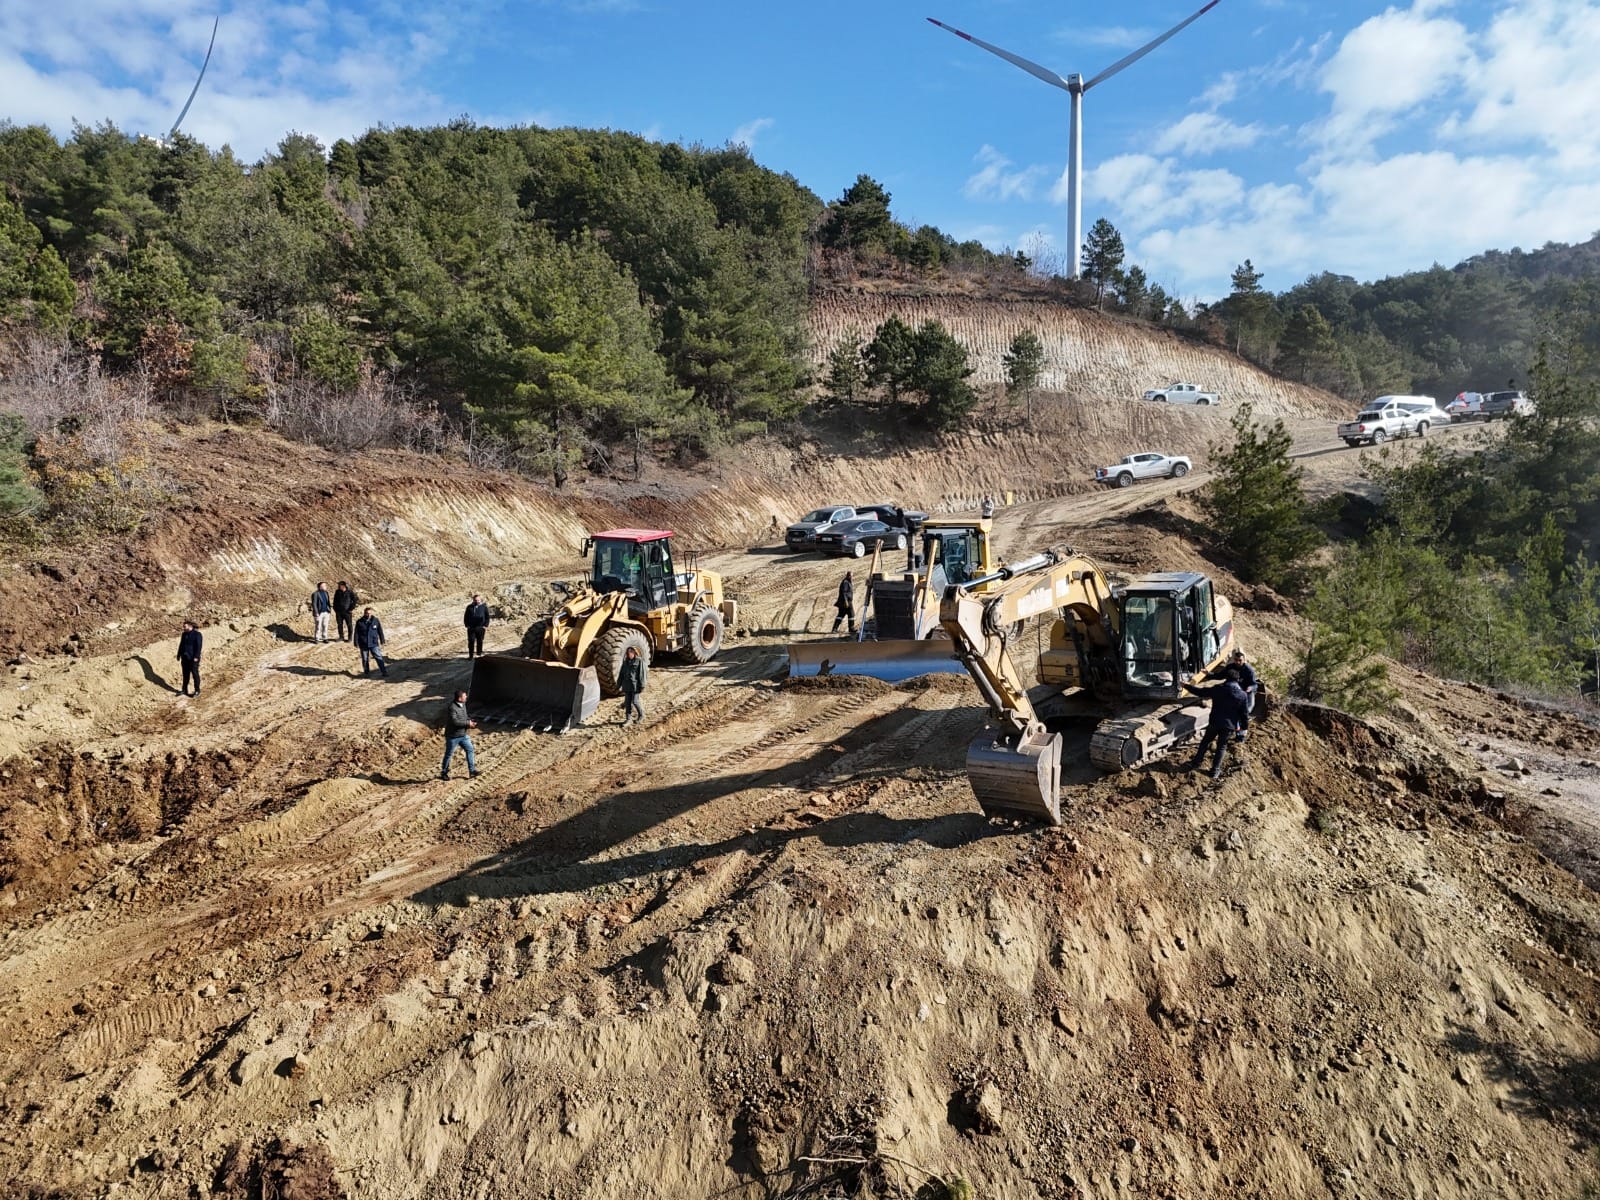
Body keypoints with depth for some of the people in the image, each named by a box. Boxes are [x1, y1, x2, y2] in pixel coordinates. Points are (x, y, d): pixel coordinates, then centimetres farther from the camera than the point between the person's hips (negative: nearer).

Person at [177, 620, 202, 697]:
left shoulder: (197, 634, -9)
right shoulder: (184, 634, 12)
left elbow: (198, 646, -15)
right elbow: (181, 646, 16)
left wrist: (196, 657, -22)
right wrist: (178, 657, 12)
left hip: (193, 658, -6)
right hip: (185, 658, 6)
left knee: (195, 674, -2)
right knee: (185, 674, 9)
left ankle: (197, 691, 4)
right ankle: (185, 690, 15)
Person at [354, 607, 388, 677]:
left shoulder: (376, 621, -3)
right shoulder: (359, 622, -5)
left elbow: (380, 631, 5)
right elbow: (356, 634, 0)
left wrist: (382, 642, 6)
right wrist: (356, 644, -3)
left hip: (374, 644, 0)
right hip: (363, 645, 0)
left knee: (379, 658, -6)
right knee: (365, 659, 11)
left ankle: (384, 672, -5)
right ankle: (366, 672, 27)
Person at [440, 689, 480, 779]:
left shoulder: (463, 705, 4)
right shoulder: (451, 707, -23)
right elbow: (455, 721, -30)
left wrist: (471, 722, -3)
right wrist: (468, 723, -23)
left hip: (463, 734, 8)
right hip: (453, 736, -8)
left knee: (470, 749, 6)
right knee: (449, 754, 6)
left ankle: (472, 771, 12)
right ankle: (444, 773, 23)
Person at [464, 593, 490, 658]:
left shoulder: (484, 607, 4)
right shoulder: (469, 607, 8)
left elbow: (487, 617, 5)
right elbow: (466, 617, 12)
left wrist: (485, 625, -4)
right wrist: (467, 625, 1)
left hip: (480, 627, -1)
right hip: (471, 627, 1)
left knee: (479, 641, 5)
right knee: (471, 641, -2)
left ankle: (479, 654, 14)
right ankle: (471, 655, 3)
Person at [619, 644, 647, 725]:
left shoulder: (640, 661, -7)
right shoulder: (626, 662, 12)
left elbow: (642, 674, -10)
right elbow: (621, 674, 16)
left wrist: (642, 685, -14)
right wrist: (619, 684, 14)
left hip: (635, 685, -6)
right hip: (627, 685, 6)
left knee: (635, 701, -5)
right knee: (627, 702, 7)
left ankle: (641, 715, 17)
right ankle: (628, 718, 14)